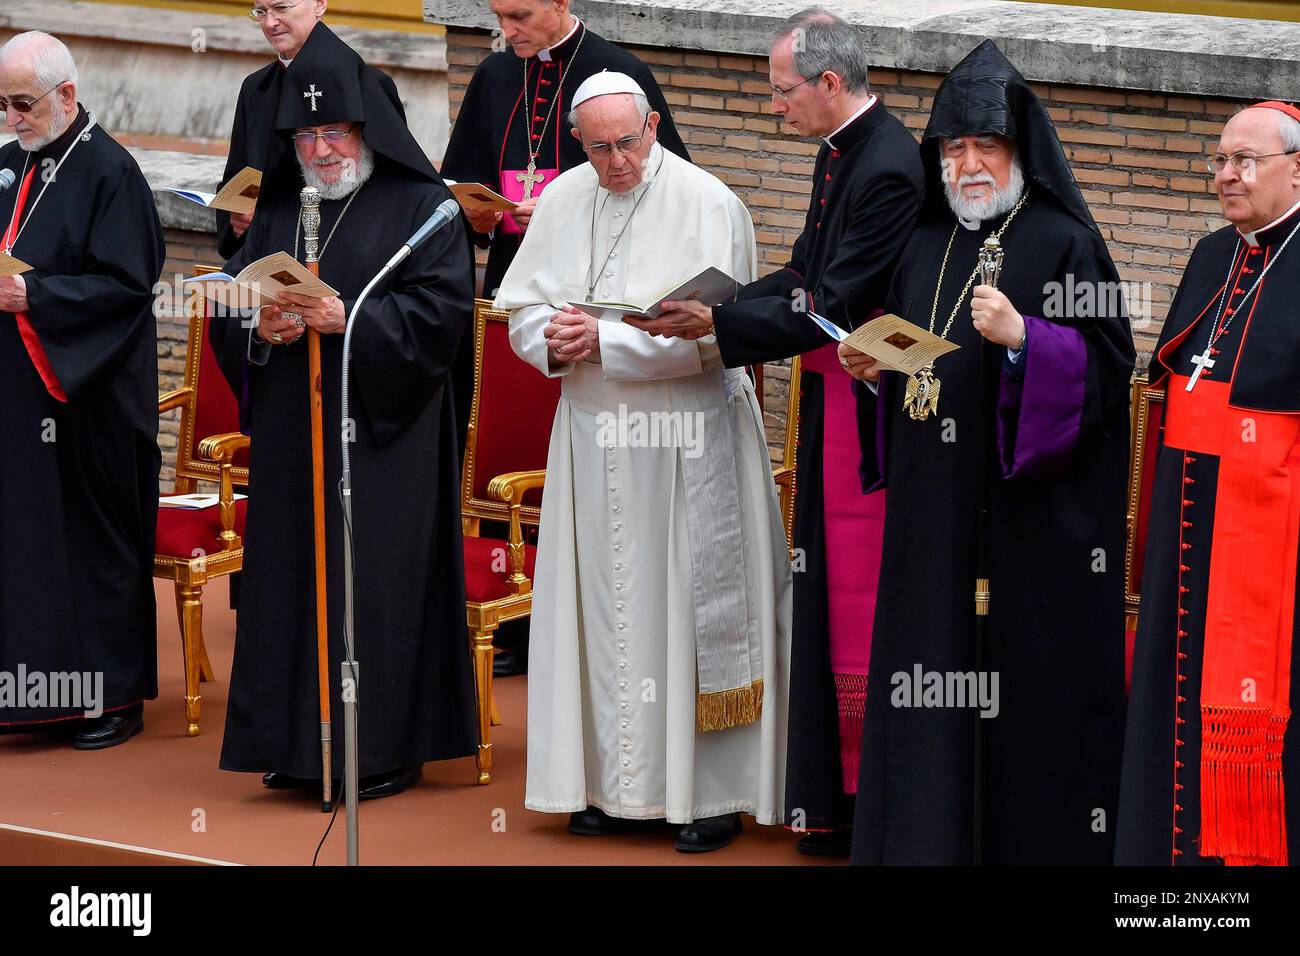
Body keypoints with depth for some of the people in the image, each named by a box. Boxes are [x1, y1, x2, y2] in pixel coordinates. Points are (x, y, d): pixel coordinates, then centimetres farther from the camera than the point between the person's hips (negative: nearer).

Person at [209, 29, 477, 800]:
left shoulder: (419, 207, -2)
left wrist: (350, 319, -20)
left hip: (381, 429, -5)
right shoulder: (279, 212, 15)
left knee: (378, 575, -5)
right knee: (294, 574, 5)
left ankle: (388, 745, 1)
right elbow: (230, 303, 14)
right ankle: (300, 743, 12)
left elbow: (443, 306, -11)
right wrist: (260, 328, -9)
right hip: (293, 432, 5)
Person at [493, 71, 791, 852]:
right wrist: (554, 340, -11)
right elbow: (522, 304, 10)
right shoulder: (563, 201, 6)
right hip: (595, 433, 5)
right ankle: (616, 784, 15)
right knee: (604, 604, 7)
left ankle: (713, 791, 5)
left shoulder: (706, 203, -10)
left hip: (688, 436, -5)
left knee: (694, 603, -1)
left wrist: (605, 340, -19)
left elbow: (711, 330, -16)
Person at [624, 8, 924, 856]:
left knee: (864, 618, -3)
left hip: (870, 415, -10)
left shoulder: (889, 168, -21)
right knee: (833, 605, 15)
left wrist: (719, 325, -16)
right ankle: (839, 802, 24)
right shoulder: (840, 152, 10)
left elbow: (833, 306, -22)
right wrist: (711, 311, 3)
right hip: (834, 407, 10)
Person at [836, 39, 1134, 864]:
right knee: (932, 674, 6)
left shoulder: (1064, 243, -5)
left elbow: (1109, 366, -11)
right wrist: (875, 370, 3)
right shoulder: (926, 246, 15)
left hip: (1029, 511, -6)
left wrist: (1022, 337, -24)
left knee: (1022, 674, -5)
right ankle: (933, 834, 12)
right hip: (934, 510, 6)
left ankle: (1030, 836, 3)